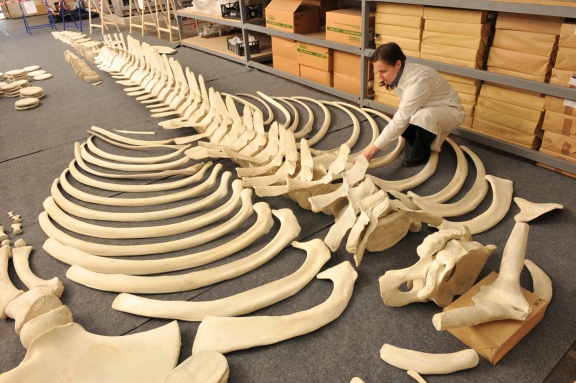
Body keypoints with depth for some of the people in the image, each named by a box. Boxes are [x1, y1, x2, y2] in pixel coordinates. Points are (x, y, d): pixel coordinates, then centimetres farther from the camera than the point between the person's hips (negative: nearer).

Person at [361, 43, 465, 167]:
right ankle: (419, 146, 11)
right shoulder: (400, 74, -11)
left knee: (423, 116, -36)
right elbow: (404, 111, 3)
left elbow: (400, 121, -35)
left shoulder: (418, 80, -35)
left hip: (450, 111, -8)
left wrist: (373, 149, -33)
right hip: (427, 110, 8)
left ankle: (420, 155, -11)